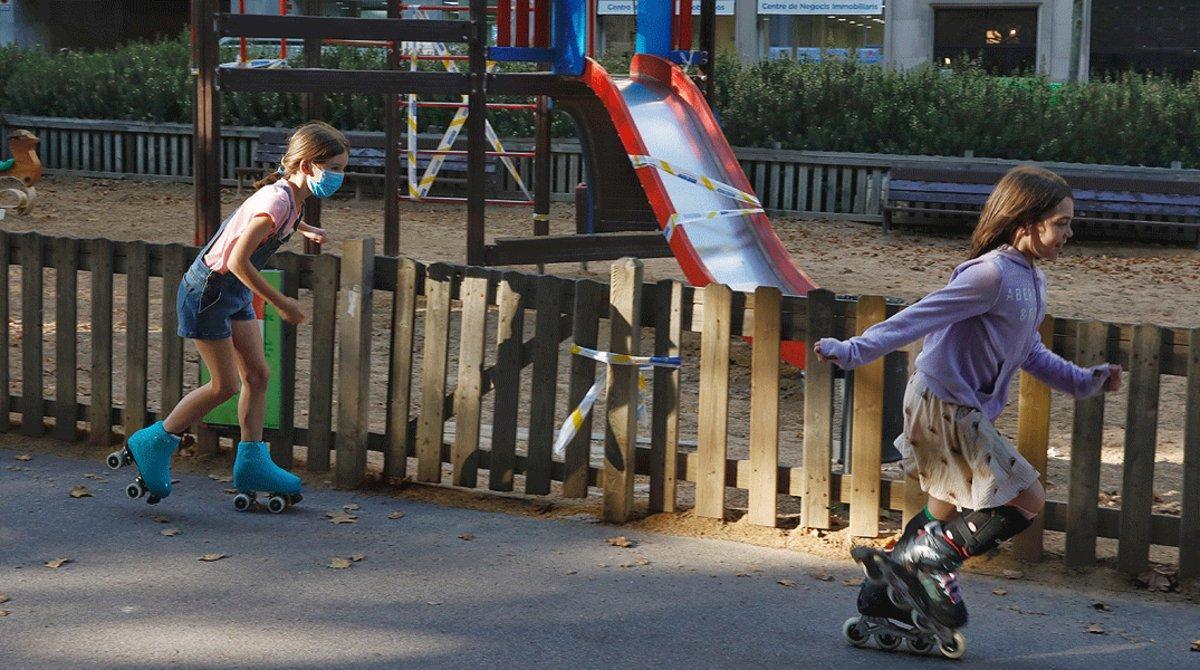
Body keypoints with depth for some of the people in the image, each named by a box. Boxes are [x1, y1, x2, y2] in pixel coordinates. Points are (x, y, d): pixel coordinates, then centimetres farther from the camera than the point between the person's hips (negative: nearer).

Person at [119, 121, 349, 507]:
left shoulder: (290, 196, 1)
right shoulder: (278, 201, -28)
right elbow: (238, 261, -32)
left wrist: (302, 229, 14)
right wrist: (282, 304, -26)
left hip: (235, 295, 9)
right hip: (208, 291, -9)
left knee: (257, 376, 8)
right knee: (225, 385, -2)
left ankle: (251, 463, 16)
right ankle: (153, 444, 12)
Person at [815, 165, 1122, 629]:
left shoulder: (1031, 280, 11)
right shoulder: (992, 274, -19)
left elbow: (1030, 354, 22)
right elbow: (922, 317, -23)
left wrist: (1085, 381, 19)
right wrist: (854, 351, -27)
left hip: (960, 410, 10)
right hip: (945, 406, -10)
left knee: (947, 513, 19)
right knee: (1027, 501, -7)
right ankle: (928, 558, 4)